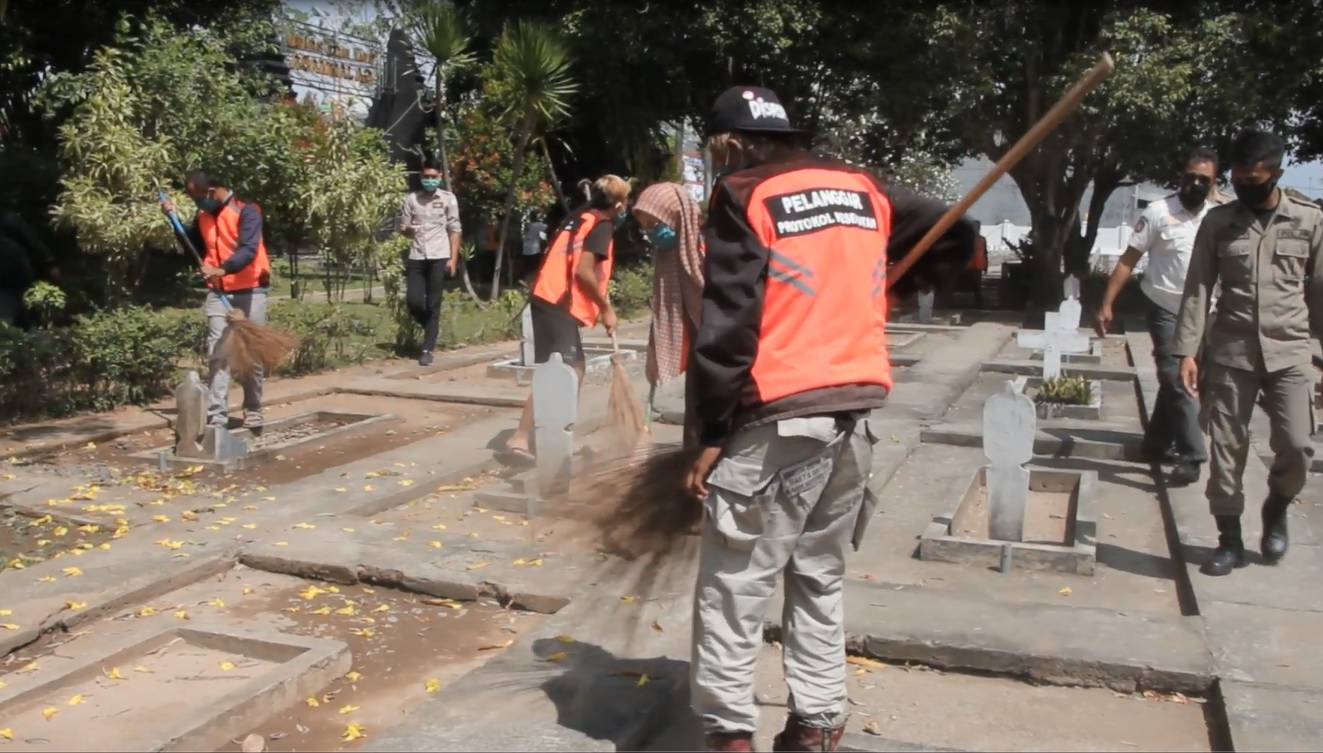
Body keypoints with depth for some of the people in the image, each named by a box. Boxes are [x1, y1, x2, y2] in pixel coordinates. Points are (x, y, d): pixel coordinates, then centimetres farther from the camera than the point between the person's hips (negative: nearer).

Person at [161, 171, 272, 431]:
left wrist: (222, 269, -40)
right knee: (217, 352, -4)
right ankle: (217, 416, -6)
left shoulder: (246, 211, -12)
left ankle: (253, 414, 15)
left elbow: (248, 250, -25)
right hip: (218, 293, 5)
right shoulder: (203, 215, 9)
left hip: (250, 292, -5)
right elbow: (194, 246, 23)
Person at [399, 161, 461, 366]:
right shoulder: (411, 198, 8)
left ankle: (427, 350, 4)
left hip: (439, 257, -2)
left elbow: (454, 230, 2)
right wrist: (407, 230, -13)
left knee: (433, 304, -2)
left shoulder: (448, 198, 2)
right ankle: (433, 328, 27)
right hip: (416, 257, 2)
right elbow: (403, 226, 12)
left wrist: (453, 259, -4)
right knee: (413, 301, -3)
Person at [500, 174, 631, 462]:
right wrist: (605, 308, -8)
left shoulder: (580, 218, 19)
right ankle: (520, 438, -19)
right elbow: (583, 271, -16)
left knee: (574, 369, 15)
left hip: (548, 300, 9)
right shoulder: (602, 226, -6)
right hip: (560, 306, -9)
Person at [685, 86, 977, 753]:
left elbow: (727, 324, -11)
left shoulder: (744, 198, -4)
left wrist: (711, 435, -7)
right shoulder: (863, 189, 13)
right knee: (821, 575, 17)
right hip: (859, 410, 7)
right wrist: (893, 287, 26)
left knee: (733, 584, 2)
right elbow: (957, 236, 19)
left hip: (780, 419, -6)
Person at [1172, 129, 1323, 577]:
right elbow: (1197, 288, 0)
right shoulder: (1217, 222, 2)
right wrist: (1187, 351, -6)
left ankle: (1276, 510, 26)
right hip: (1231, 352, 0)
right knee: (1226, 447, 2)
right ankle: (1229, 540, 15)